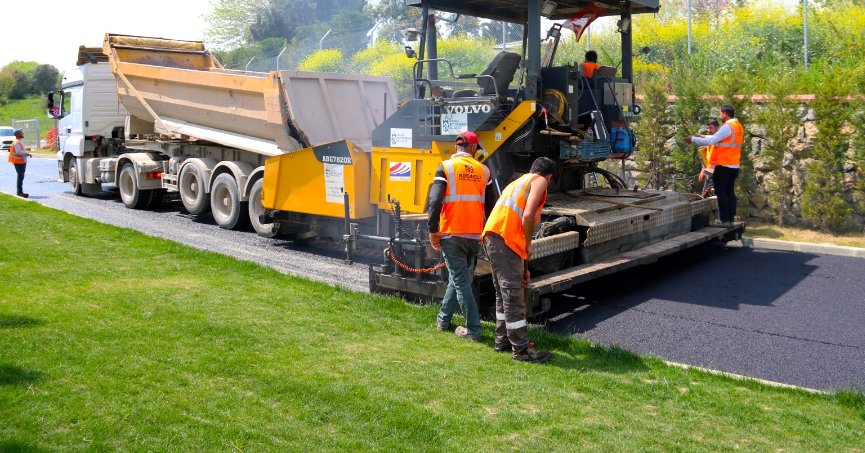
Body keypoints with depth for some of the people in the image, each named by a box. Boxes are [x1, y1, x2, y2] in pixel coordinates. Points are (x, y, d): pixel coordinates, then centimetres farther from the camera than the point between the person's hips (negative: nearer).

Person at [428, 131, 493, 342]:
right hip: (475, 235, 4)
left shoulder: (446, 167, -4)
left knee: (461, 281, 0)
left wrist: (433, 231, -6)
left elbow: (435, 201, -14)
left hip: (452, 233, -4)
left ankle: (473, 330, 0)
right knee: (460, 277, 18)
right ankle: (443, 320, 30)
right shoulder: (483, 170, 6)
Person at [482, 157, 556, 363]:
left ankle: (503, 341, 27)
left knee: (503, 294, 19)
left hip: (492, 237, 9)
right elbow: (527, 215, -14)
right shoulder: (540, 181, 4)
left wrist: (523, 267, 35)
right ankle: (522, 350, 0)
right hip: (505, 239, -9)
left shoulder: (518, 181, 31)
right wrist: (528, 244, 2)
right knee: (513, 296, -5)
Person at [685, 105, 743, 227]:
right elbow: (718, 139, 18)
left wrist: (693, 139, -12)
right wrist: (705, 137, 18)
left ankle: (724, 220, -3)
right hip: (734, 166, 9)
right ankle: (730, 219, 13)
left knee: (721, 192, -3)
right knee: (730, 192, 11)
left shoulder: (728, 127, -16)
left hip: (723, 166, -9)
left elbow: (711, 141, -19)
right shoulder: (738, 127, 14)